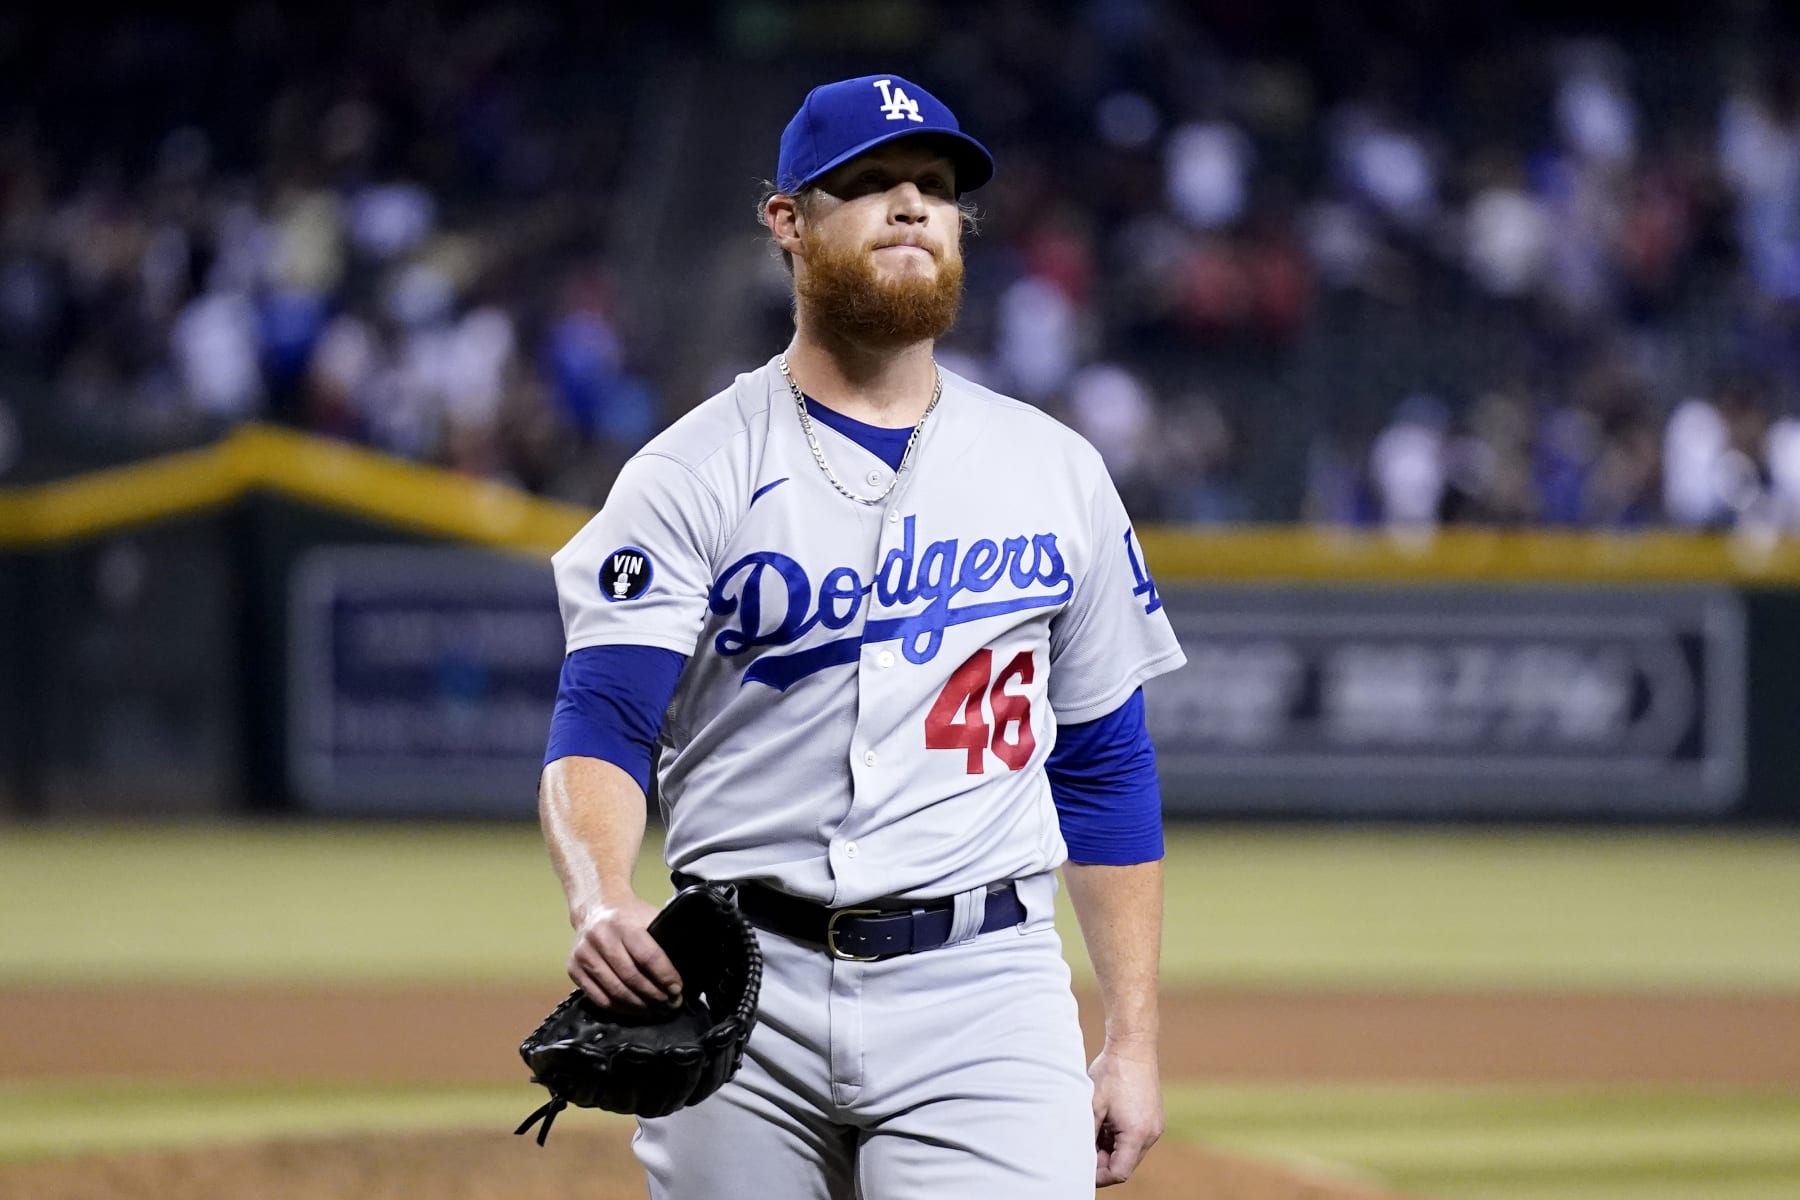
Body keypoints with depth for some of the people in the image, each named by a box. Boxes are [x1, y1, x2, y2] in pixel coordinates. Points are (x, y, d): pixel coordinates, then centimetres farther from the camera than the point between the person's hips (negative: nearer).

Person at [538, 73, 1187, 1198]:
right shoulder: (691, 476, 2)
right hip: (741, 989, -1)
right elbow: (602, 725, -9)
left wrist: (1133, 1041, 9)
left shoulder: (1057, 473, 11)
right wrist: (601, 899, -31)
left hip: (983, 987, 1)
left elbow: (1106, 767, 15)